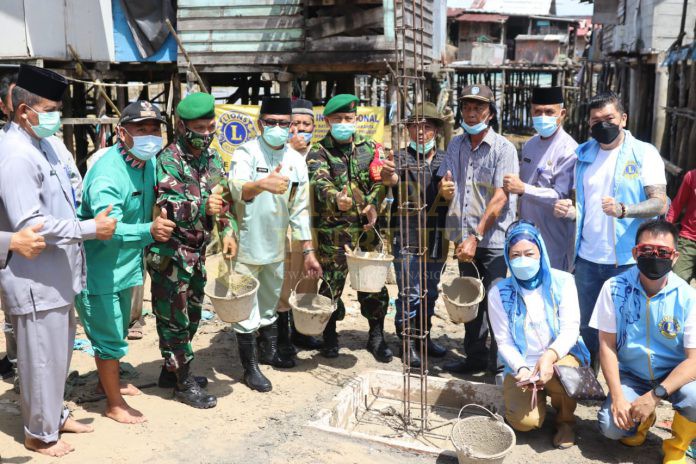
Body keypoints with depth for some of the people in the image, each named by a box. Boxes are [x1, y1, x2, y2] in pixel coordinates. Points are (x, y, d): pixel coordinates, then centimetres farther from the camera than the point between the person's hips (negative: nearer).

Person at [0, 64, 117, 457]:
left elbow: (69, 196, 21)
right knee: (42, 357, 6)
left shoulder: (50, 143, 7)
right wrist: (90, 229, -19)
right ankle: (40, 433, 24)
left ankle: (55, 414, 40)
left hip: (57, 272, 9)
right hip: (34, 278, -9)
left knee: (60, 350, 21)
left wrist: (92, 218, 6)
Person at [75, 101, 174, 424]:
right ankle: (114, 404, 23)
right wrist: (150, 230, -55)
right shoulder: (107, 174, -29)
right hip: (98, 269, -9)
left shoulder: (148, 162, -3)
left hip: (124, 265, 9)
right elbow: (108, 229, -41)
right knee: (109, 338, 5)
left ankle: (107, 381, 47)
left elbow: (148, 206, 14)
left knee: (118, 331, 25)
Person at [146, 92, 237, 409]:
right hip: (170, 253, -8)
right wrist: (202, 207, -37)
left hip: (197, 251, 8)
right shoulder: (168, 161, -16)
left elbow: (224, 198, 15)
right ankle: (183, 382, 15)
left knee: (192, 314, 18)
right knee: (174, 317, 2)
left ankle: (171, 368, 35)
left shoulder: (212, 158, 8)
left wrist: (228, 231, 3)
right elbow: (163, 206, -27)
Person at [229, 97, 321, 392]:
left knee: (269, 305, 22)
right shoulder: (246, 153, -14)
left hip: (276, 247, 5)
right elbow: (238, 190, -34)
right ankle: (250, 367, 21)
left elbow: (299, 208, 6)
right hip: (246, 246, -5)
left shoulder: (296, 160, 2)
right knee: (246, 310, 5)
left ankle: (268, 351, 42)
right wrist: (261, 184, -56)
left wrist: (308, 250, 5)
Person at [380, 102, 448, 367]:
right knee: (410, 293, -2)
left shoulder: (445, 160, 9)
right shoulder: (401, 158, -3)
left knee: (430, 292, 15)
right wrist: (387, 175, -46)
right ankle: (408, 344, 11)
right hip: (407, 238, -4)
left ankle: (424, 337, 30)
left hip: (436, 240, 5)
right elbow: (393, 180, -24)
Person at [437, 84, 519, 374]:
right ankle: (475, 357, 27)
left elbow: (499, 199, -13)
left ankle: (499, 364, 13)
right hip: (465, 238, 5)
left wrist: (476, 237, -18)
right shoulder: (456, 145, 10)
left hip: (494, 239, -5)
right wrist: (445, 190, -15)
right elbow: (446, 190, 11)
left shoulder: (503, 148, -6)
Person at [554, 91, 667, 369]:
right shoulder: (584, 154, 10)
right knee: (586, 329, 13)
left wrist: (623, 210, -31)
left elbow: (659, 203, -13)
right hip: (588, 259, 4)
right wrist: (569, 211, -4)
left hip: (629, 261, -4)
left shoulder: (644, 153, -4)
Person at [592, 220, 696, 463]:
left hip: (674, 374, 0)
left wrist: (655, 395, -27)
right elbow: (607, 345, -9)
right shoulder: (614, 288, -14)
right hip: (631, 375, 1)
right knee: (611, 425, -21)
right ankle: (641, 420, 18)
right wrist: (618, 397, -17)